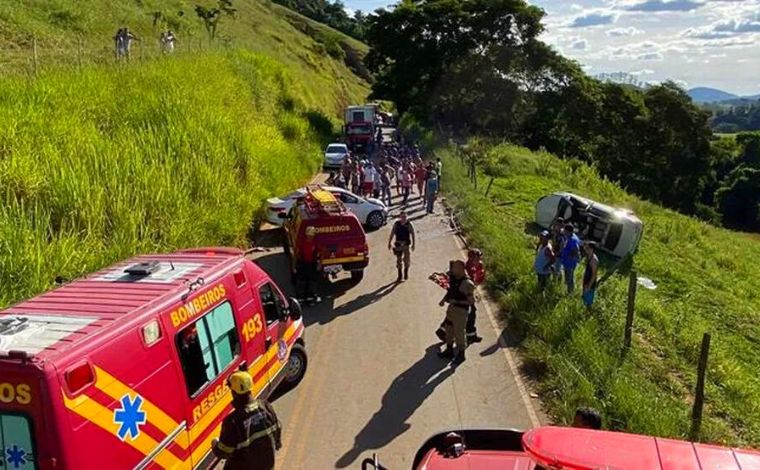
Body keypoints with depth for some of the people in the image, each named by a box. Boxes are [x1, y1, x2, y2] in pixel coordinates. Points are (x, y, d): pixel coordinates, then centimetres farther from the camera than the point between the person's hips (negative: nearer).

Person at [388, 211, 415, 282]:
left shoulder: (409, 224, -4)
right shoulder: (396, 224, 0)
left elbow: (412, 234, 0)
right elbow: (392, 233, 5)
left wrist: (413, 244, -3)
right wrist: (389, 243, 4)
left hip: (406, 244, -2)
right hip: (398, 243, 2)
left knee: (406, 259, -7)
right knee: (398, 259, 7)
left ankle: (406, 271, 21)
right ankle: (399, 275, 19)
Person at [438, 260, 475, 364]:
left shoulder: (467, 283, -24)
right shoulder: (453, 278, 0)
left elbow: (471, 301, -20)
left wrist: (457, 301, -22)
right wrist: (444, 300, 2)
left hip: (461, 310, -8)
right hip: (451, 308, 8)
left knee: (459, 333, 3)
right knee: (449, 330, 19)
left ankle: (461, 354, 22)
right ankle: (449, 351, 37)